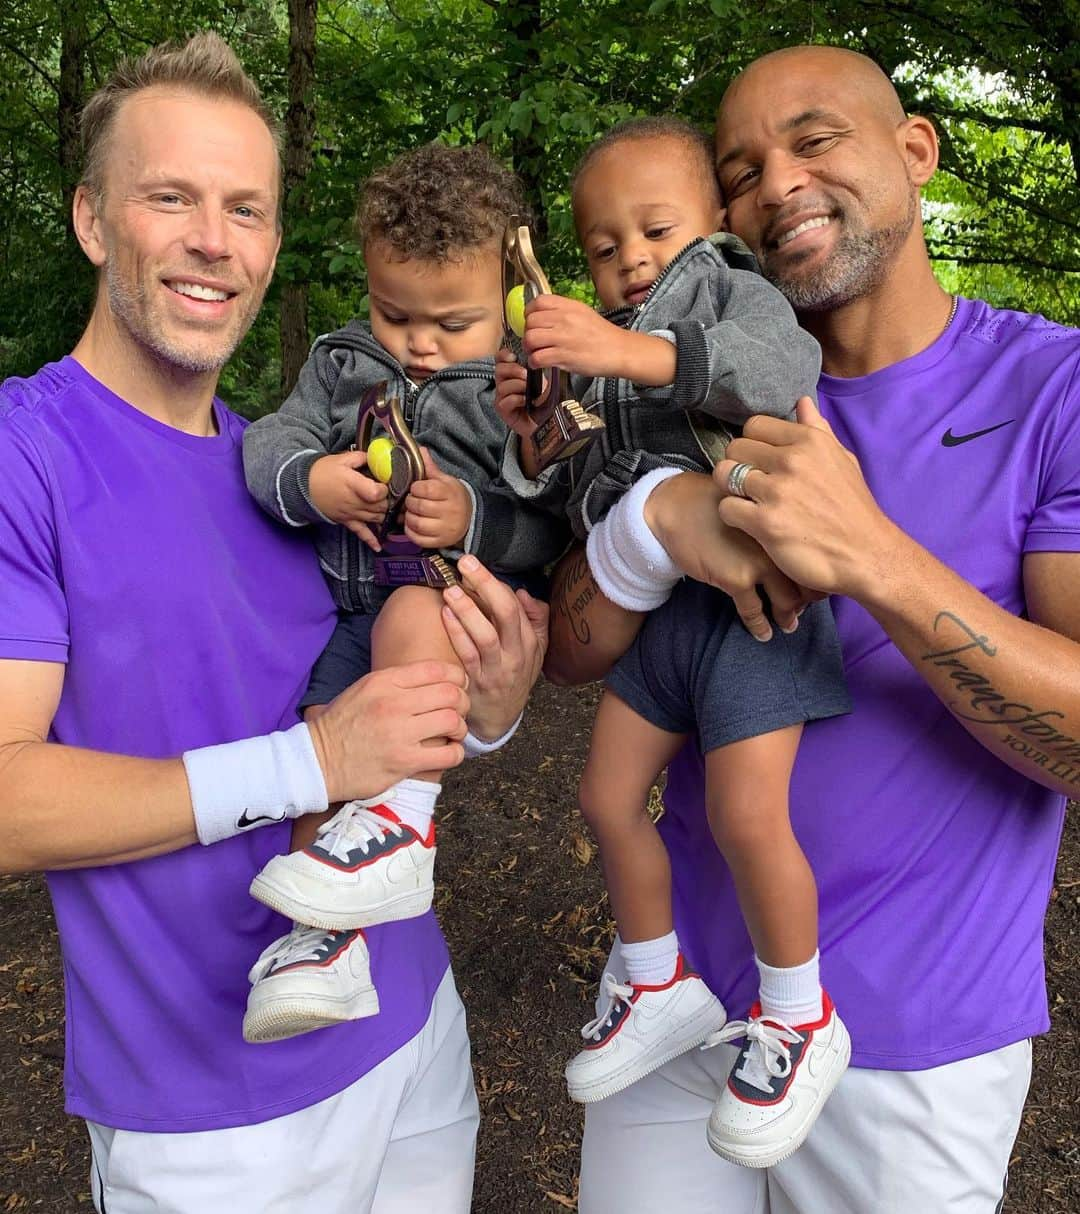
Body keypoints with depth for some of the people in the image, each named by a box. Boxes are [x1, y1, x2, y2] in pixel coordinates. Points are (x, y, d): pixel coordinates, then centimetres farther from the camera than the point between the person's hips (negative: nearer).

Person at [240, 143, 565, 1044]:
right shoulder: (342, 363, 12)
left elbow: (557, 529, -10)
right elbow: (267, 443, 4)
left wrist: (475, 519, -28)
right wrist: (309, 480, -19)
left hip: (469, 599, -5)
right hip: (355, 609, 6)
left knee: (412, 618, -36)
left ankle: (402, 823, -29)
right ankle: (324, 938, 5)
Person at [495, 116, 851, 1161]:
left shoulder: (735, 293, -1)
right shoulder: (599, 348, 17)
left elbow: (784, 368, -26)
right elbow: (577, 499, 16)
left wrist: (640, 354, -39)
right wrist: (537, 437, -5)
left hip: (747, 597, -7)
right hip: (655, 609, 7)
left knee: (745, 814, -12)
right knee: (607, 795, 9)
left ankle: (799, 1017, 14)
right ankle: (661, 988, 30)